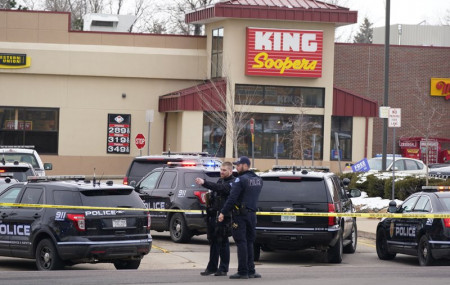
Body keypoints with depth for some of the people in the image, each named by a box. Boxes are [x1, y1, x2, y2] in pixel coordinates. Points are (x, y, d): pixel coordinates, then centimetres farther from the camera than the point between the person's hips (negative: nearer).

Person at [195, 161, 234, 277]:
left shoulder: (232, 183, -10)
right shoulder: (220, 180, 18)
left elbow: (220, 188, -27)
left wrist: (204, 183, -36)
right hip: (213, 215, 8)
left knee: (223, 242, -3)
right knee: (213, 241, 12)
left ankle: (223, 269, 2)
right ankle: (212, 267, 19)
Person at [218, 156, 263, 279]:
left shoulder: (241, 179, -13)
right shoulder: (258, 180, 11)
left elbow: (232, 198, -18)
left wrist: (223, 212, -14)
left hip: (240, 214, -7)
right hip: (252, 213, 7)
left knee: (241, 243, -4)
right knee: (249, 243, 12)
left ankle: (243, 272, -5)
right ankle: (250, 271, 12)